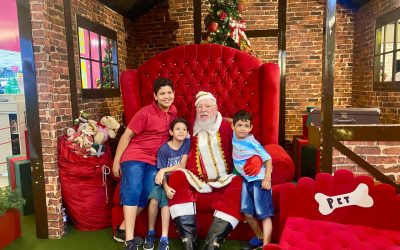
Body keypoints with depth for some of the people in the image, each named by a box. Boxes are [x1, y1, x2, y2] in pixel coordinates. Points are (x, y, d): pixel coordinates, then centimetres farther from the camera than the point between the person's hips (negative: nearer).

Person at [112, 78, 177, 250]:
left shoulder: (173, 111, 5)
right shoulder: (145, 113, -13)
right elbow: (126, 136, -9)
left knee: (147, 194, -8)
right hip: (134, 157, -5)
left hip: (154, 161, 5)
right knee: (133, 191, -19)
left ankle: (123, 229, 9)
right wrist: (116, 162, -9)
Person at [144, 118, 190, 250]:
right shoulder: (164, 149, -12)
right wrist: (166, 187, -31)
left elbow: (182, 166, -9)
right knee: (154, 200, -27)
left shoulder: (187, 143, -6)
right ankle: (151, 233, -6)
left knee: (165, 201, -28)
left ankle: (164, 238, -25)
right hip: (164, 180, 0)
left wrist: (165, 169, -20)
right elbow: (162, 172, -14)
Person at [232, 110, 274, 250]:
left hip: (259, 180, -7)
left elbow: (268, 159, -15)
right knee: (247, 212, 12)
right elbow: (235, 122, 20)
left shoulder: (253, 143, -19)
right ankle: (259, 238, 32)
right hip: (246, 180, 7)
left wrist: (267, 179, -22)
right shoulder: (235, 136, -1)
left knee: (264, 214, -4)